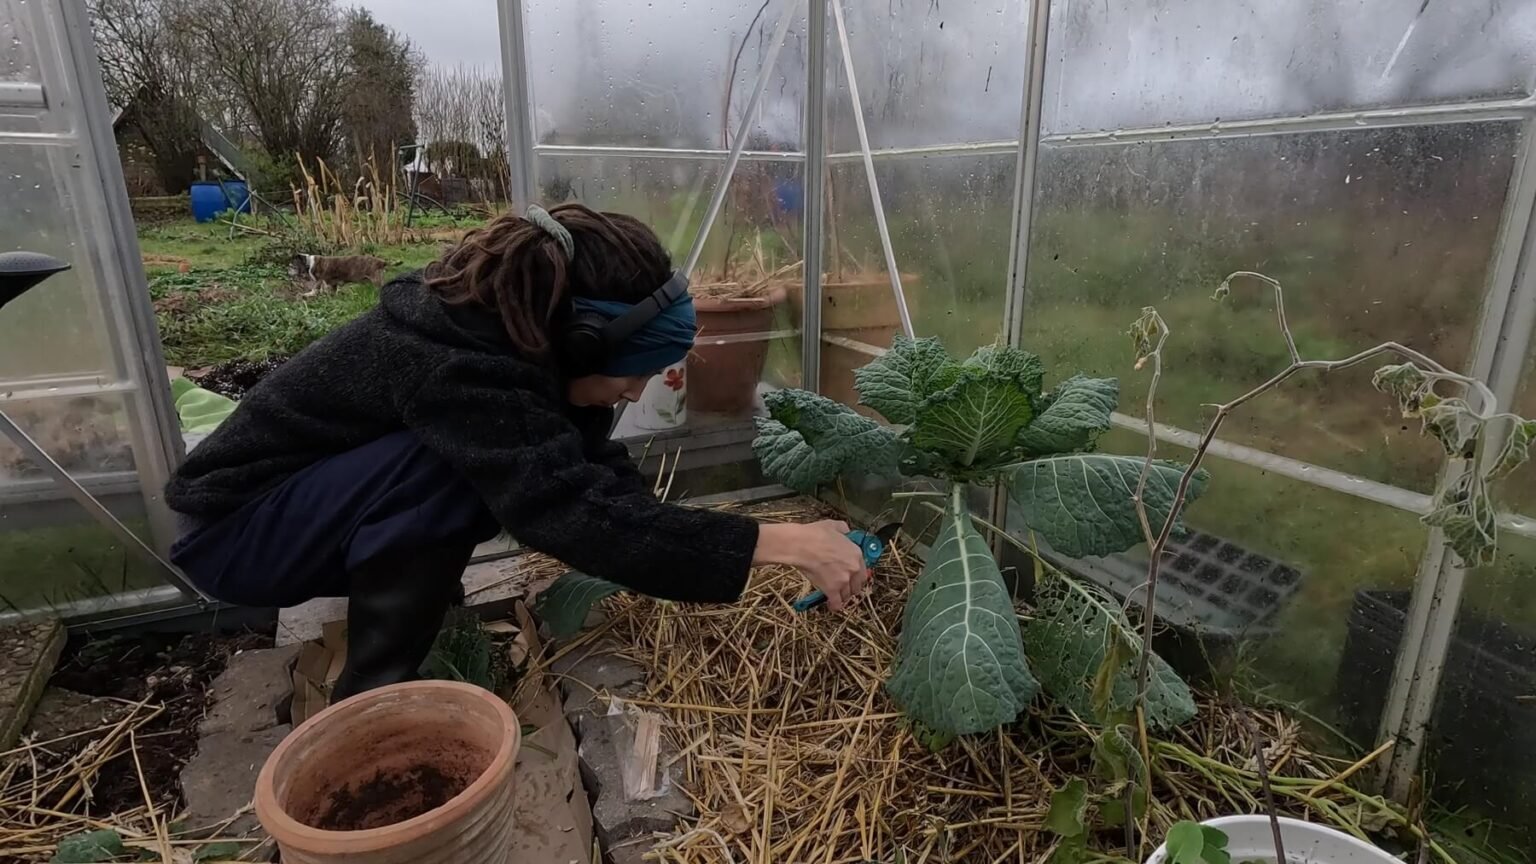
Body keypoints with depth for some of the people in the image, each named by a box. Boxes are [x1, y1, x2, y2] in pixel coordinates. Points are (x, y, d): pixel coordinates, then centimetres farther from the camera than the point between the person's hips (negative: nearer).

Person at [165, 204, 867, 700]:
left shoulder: (498, 323, -11)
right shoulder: (454, 366, -36)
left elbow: (595, 468, -7)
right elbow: (579, 515, -44)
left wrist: (693, 551, -14)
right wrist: (782, 543, -42)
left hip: (321, 493, 8)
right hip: (231, 528, -8)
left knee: (509, 469, -6)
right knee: (449, 467, -31)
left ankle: (397, 587, 10)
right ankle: (372, 697, -16)